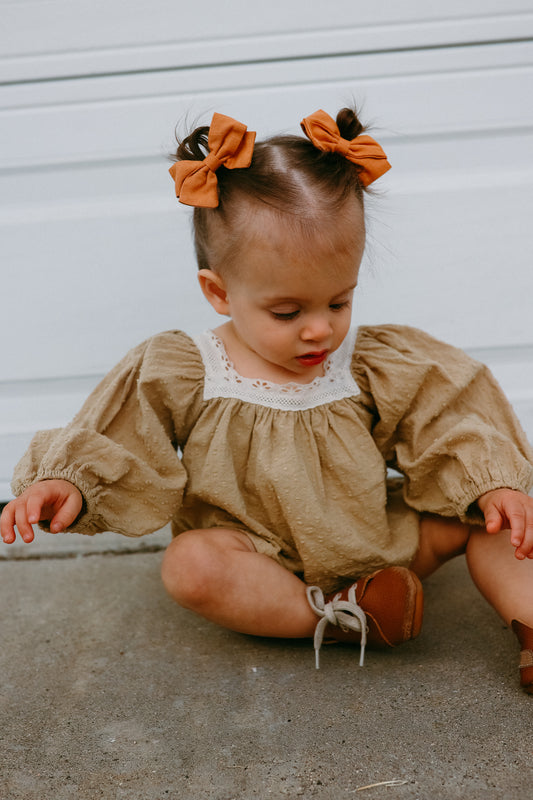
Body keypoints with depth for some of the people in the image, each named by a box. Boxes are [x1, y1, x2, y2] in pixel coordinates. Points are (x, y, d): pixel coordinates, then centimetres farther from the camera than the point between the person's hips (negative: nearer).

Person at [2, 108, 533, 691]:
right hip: (261, 563, -1)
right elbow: (114, 452, -9)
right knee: (190, 564, -31)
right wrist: (69, 484, -27)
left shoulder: (373, 367, -9)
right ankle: (336, 619, -26)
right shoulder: (179, 376, -14)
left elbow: (453, 425, -5)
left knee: (476, 517, -12)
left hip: (377, 545, 2)